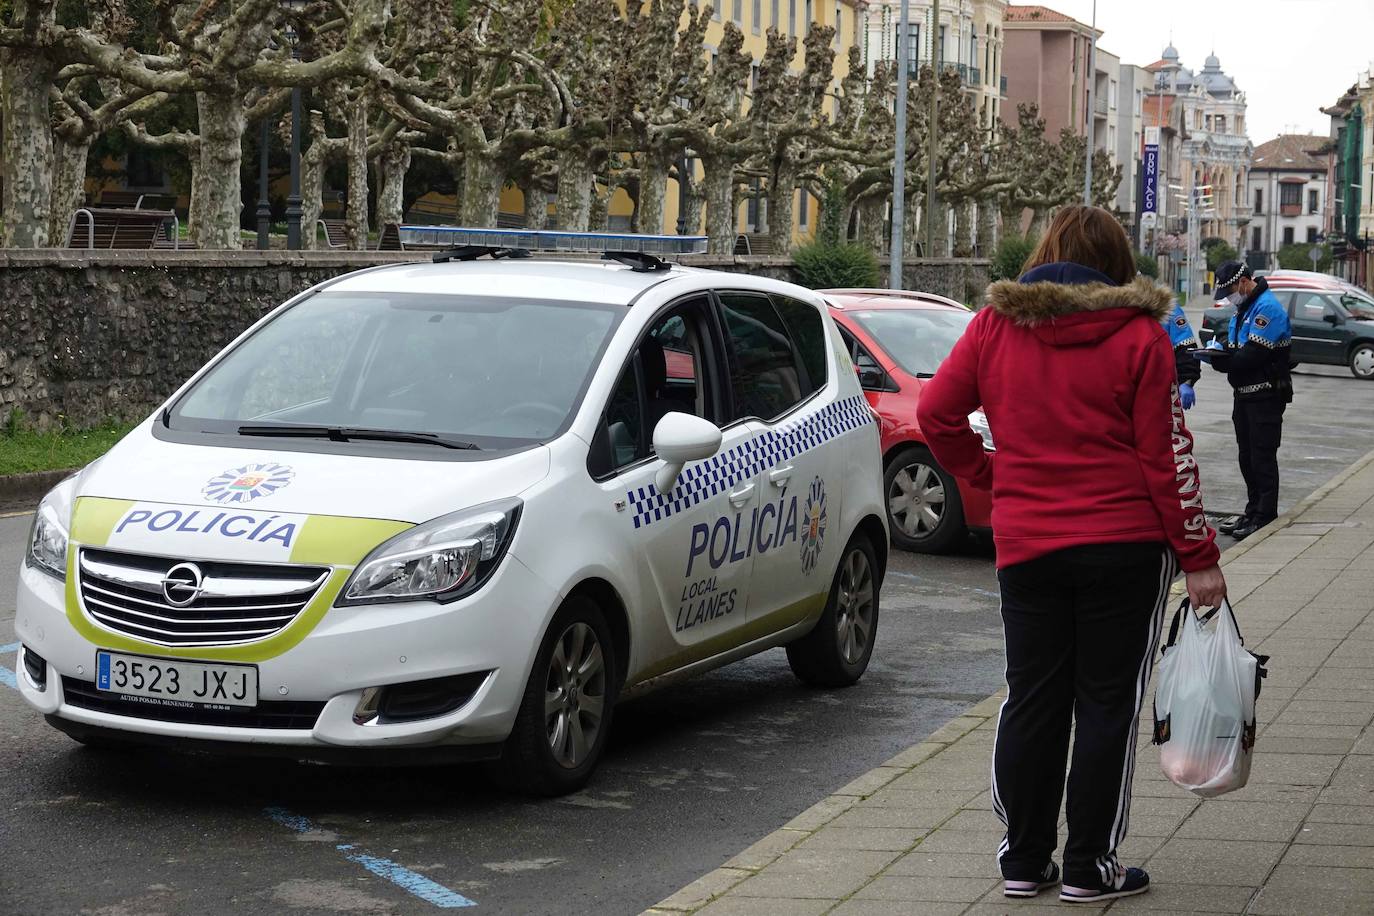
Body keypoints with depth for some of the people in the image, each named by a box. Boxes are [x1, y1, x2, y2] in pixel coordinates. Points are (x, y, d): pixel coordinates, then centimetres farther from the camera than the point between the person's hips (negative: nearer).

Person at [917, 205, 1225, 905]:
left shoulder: (995, 325, 2)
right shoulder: (1138, 335, -7)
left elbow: (935, 413, 2)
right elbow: (1166, 455, -8)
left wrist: (983, 473, 14)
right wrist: (1198, 557, -4)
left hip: (1027, 546, 3)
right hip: (1126, 545, -3)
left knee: (1031, 702, 12)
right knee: (1108, 704, 4)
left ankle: (1023, 861, 18)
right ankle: (1090, 868, 8)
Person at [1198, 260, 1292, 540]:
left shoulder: (1267, 307, -17)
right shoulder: (1243, 308, 16)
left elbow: (1253, 355, -24)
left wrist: (1220, 358, -19)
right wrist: (1220, 349, -5)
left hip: (1265, 396, -10)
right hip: (1245, 394, 10)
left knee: (1262, 457, -5)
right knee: (1247, 456, 14)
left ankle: (1265, 517, 0)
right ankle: (1252, 513, 23)